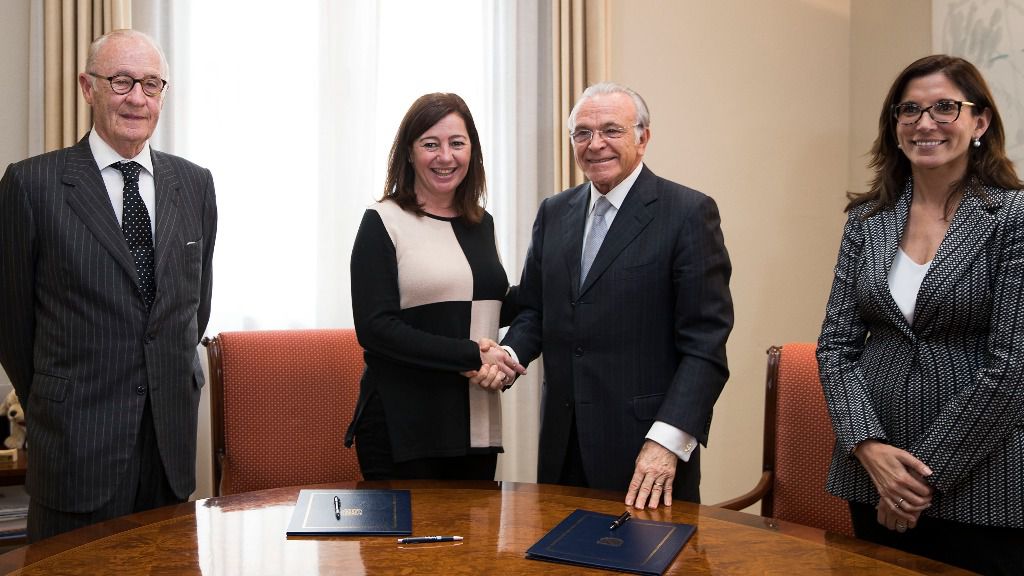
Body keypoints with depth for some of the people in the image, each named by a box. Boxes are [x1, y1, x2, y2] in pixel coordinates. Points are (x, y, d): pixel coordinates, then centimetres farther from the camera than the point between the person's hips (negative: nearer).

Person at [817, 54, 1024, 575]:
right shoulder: (867, 220, 4)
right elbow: (836, 344, 2)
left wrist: (929, 473, -12)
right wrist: (868, 445, -11)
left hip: (979, 485, -3)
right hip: (872, 474, 4)